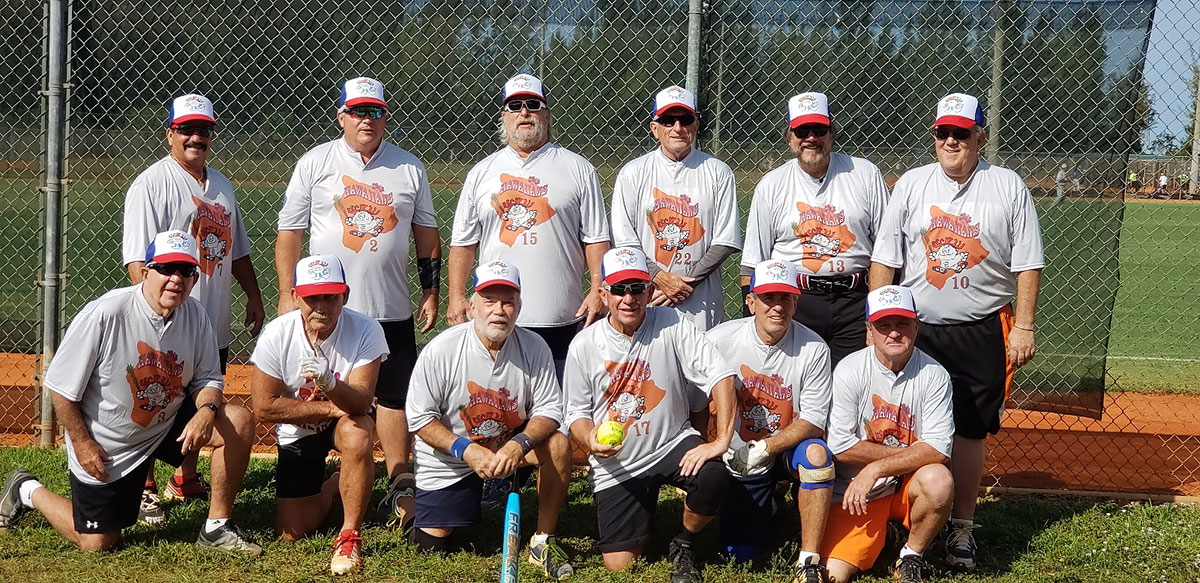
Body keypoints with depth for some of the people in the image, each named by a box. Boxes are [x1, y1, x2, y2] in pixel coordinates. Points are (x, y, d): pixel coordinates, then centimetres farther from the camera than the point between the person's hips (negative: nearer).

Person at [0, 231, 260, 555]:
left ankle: (216, 528, -3)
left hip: (167, 426, 5)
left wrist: (207, 410, -21)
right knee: (97, 543, 4)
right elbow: (61, 385, -16)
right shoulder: (104, 315, -25)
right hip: (104, 446, -5)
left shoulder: (195, 316, -9)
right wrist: (82, 443, -13)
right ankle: (27, 491, 31)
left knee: (239, 421, -16)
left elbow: (207, 378, 1)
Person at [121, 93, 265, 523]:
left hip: (215, 322, 7)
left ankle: (186, 479, 30)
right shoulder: (151, 184, -10)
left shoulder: (221, 184, 15)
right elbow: (137, 257, -17)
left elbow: (237, 249, 23)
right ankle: (144, 488, 8)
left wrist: (254, 295, 18)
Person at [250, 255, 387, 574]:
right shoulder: (277, 335, -20)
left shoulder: (366, 330, -23)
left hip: (344, 422, -2)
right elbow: (264, 407, -16)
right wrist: (331, 407, -20)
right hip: (298, 431, 2)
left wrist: (329, 383, -52)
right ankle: (333, 486, 34)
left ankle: (350, 533, -20)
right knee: (293, 533, 0)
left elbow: (360, 403, -31)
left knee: (357, 434, -39)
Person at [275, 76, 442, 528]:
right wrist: (288, 295, -5)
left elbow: (426, 236, 14)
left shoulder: (409, 168, 8)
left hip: (392, 311, 2)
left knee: (395, 396, 3)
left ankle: (400, 488, 11)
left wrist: (430, 293, 8)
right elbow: (289, 234, 2)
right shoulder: (315, 163, 2)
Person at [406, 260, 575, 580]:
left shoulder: (534, 348, -13)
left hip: (510, 448, 1)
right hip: (448, 459, -1)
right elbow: (420, 418, -15)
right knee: (429, 544, -3)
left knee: (558, 444, -26)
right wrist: (467, 450, -27)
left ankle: (544, 542, -10)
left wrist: (518, 445, -30)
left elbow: (549, 409, -11)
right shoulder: (441, 351, -19)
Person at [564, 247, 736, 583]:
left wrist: (722, 440, -25)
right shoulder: (583, 346, -5)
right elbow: (578, 413, 3)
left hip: (673, 443, -1)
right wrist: (590, 439, -20)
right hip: (615, 465, 1)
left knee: (714, 476, -34)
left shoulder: (670, 325, -10)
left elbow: (721, 376, -16)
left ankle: (682, 546, -1)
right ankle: (643, 513, 33)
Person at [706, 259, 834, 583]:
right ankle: (766, 508, 31)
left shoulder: (813, 348, -15)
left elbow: (813, 421, -16)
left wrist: (763, 449, -27)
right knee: (739, 553, -6)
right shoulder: (720, 341, -12)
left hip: (788, 448, -1)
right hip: (738, 461, 1)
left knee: (816, 453, -36)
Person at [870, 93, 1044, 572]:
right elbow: (884, 259, 7)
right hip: (916, 330, 1)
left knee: (971, 431, 3)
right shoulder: (911, 184, 6)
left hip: (982, 333, -1)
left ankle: (962, 529, 14)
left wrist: (1024, 327, -5)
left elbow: (1027, 265, 1)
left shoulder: (1008, 187, 2)